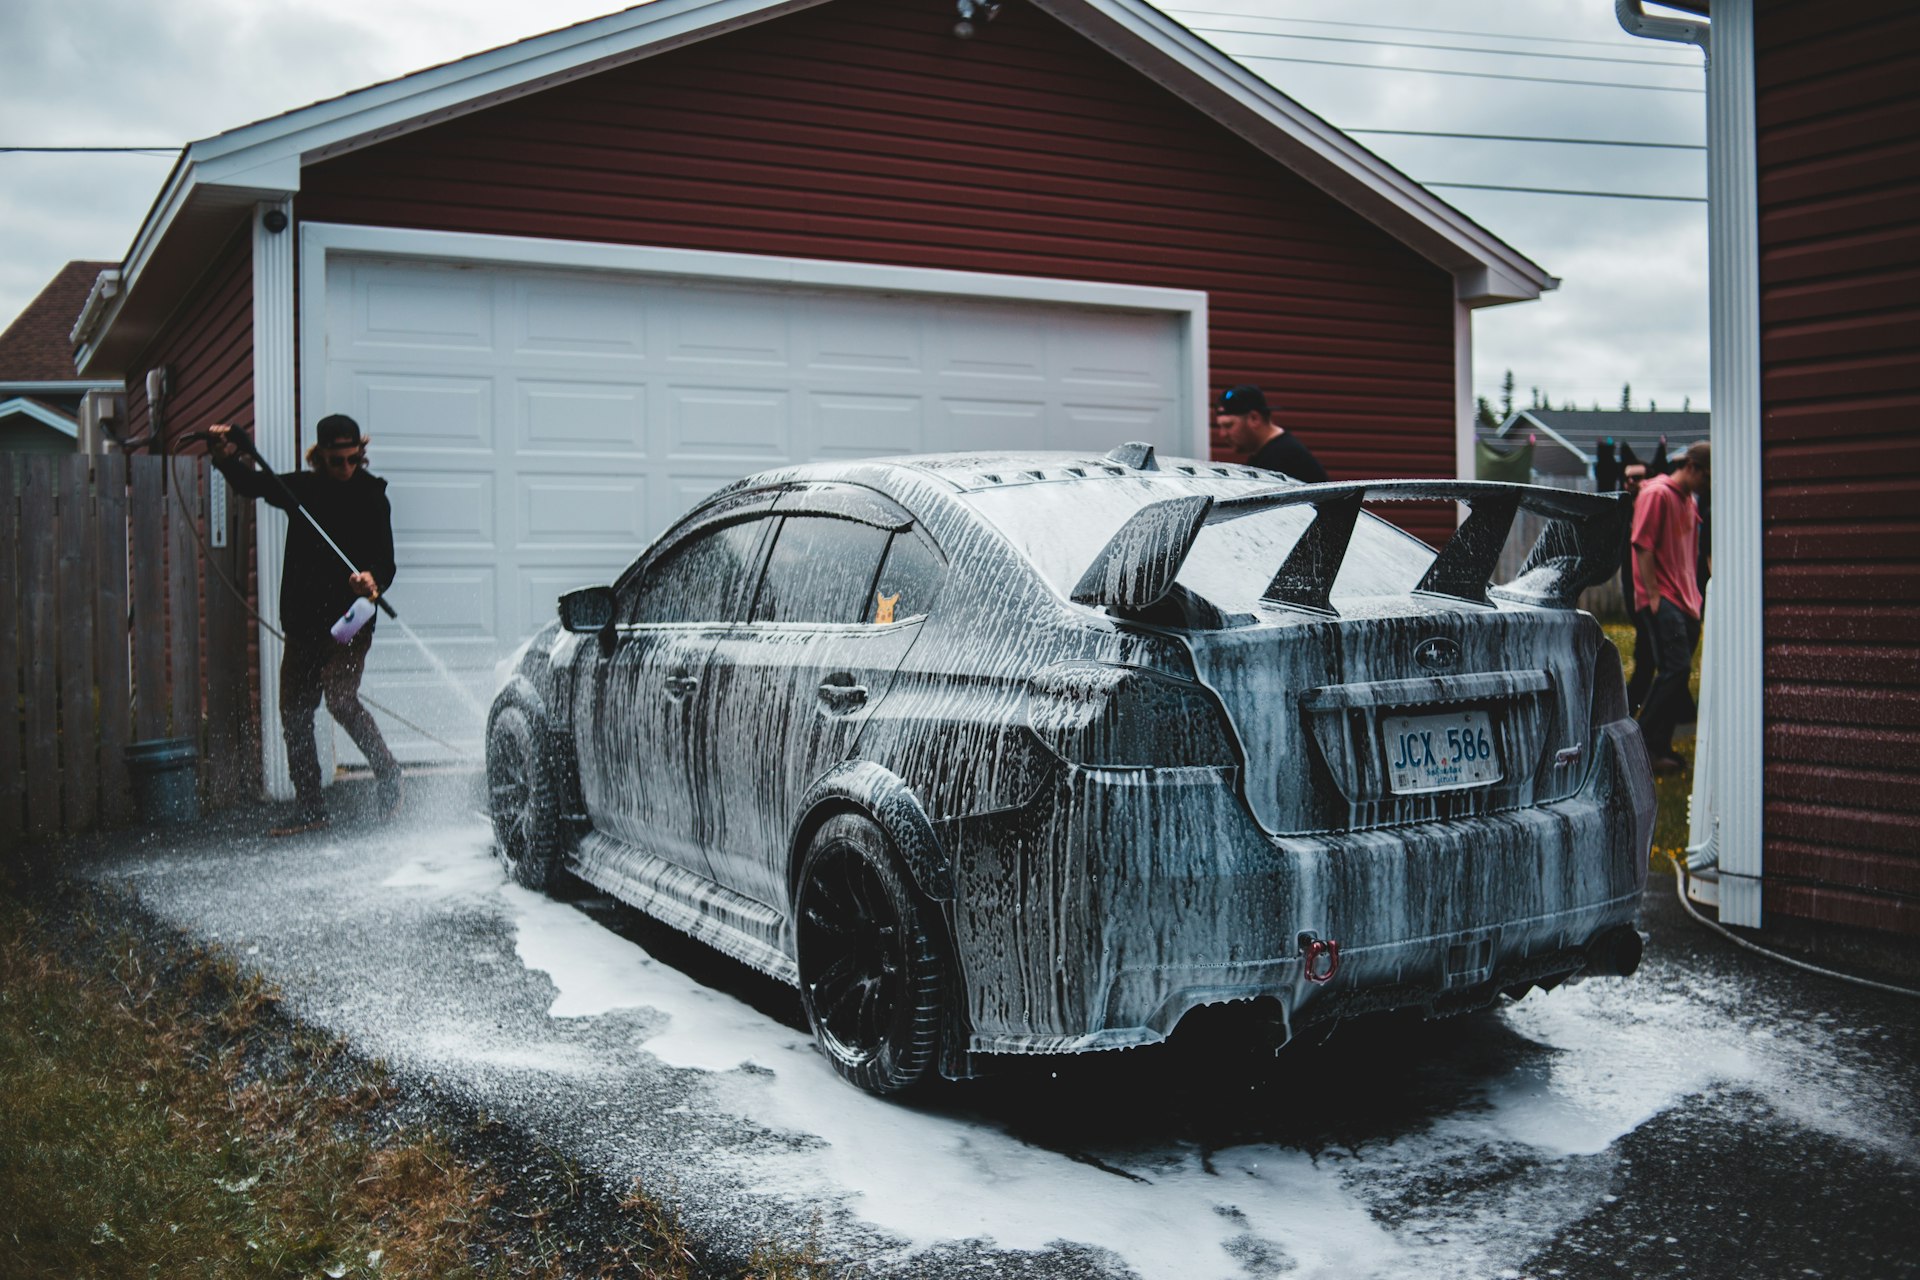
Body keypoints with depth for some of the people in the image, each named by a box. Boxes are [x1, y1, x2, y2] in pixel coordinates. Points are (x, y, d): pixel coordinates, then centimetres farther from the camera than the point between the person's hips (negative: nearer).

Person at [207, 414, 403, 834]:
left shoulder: (370, 497, -4)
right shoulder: (302, 488, 7)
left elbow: (385, 562, -9)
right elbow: (253, 484, 17)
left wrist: (374, 580, -33)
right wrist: (225, 456, -4)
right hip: (303, 621, 6)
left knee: (340, 699, -21)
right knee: (294, 712, 6)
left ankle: (388, 773, 1)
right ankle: (310, 808, 15)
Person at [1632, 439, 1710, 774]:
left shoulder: (1688, 500, 19)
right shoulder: (1657, 494, -9)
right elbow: (1643, 546, -14)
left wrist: (1694, 597, 21)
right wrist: (1653, 595, -17)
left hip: (1685, 602, 9)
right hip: (1661, 599, -9)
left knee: (1676, 672, 7)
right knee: (1676, 668, -17)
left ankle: (1660, 748, 13)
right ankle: (1643, 744, -11)